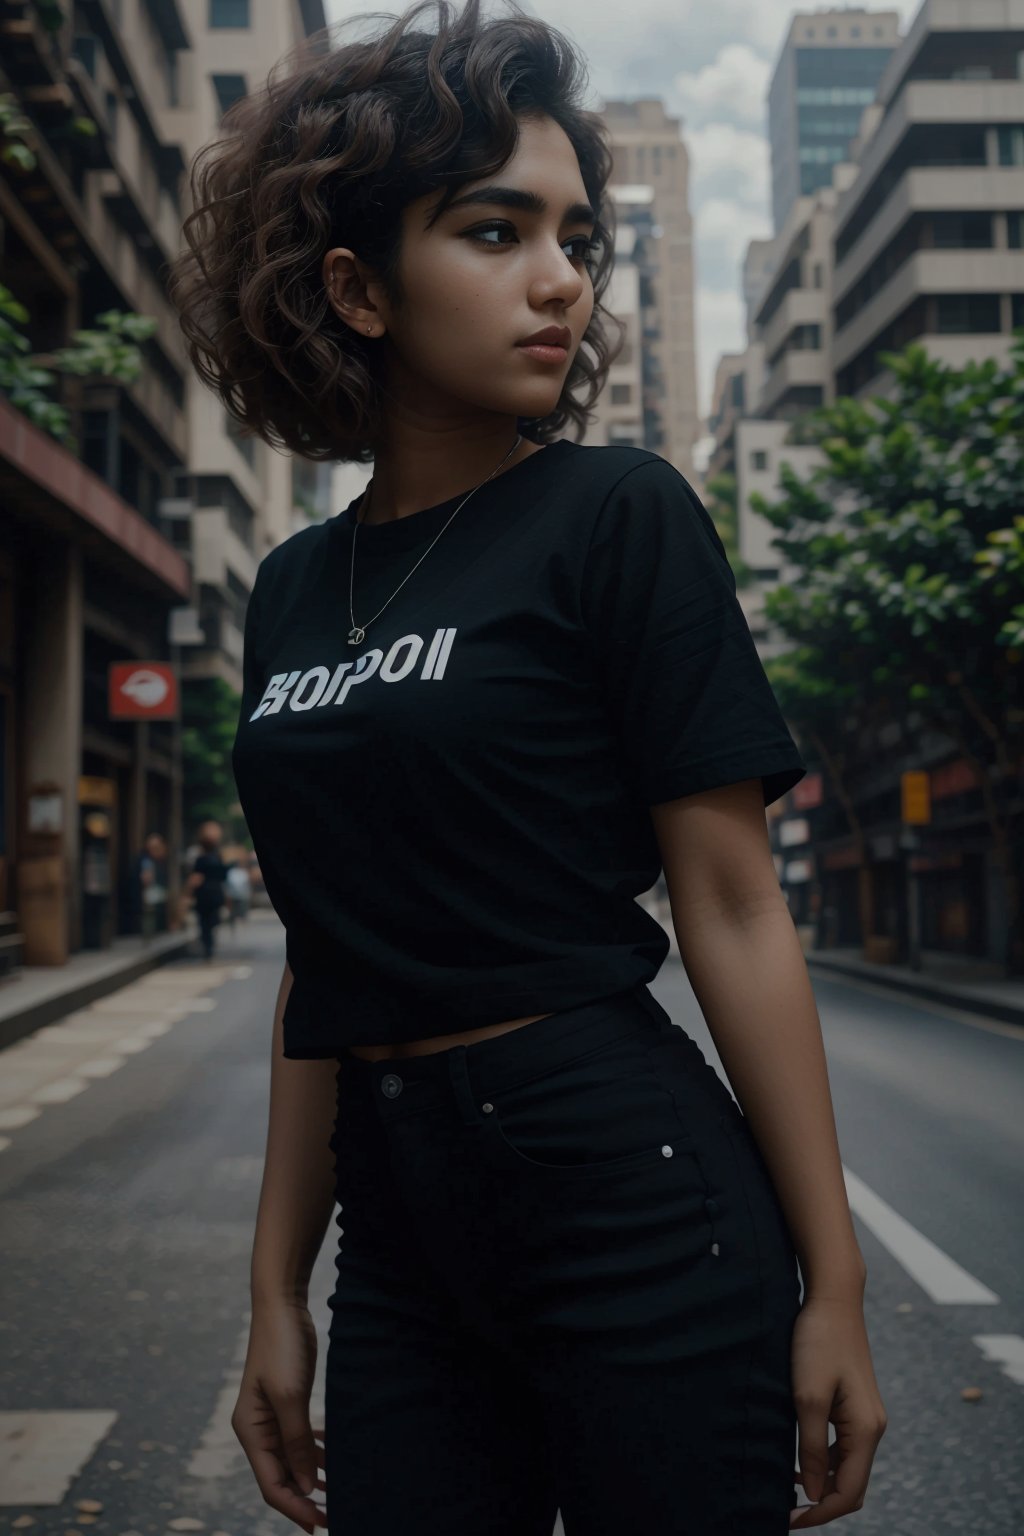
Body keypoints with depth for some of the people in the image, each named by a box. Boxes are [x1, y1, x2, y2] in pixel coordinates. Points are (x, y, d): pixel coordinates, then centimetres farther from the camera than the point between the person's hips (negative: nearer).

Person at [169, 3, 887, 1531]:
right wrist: (279, 1287, 13)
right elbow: (326, 961, 12)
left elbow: (733, 910, -8)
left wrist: (831, 1281, -8)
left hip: (633, 1199, -5)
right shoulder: (294, 588, 9)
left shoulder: (617, 515, -6)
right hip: (403, 1232, 5)